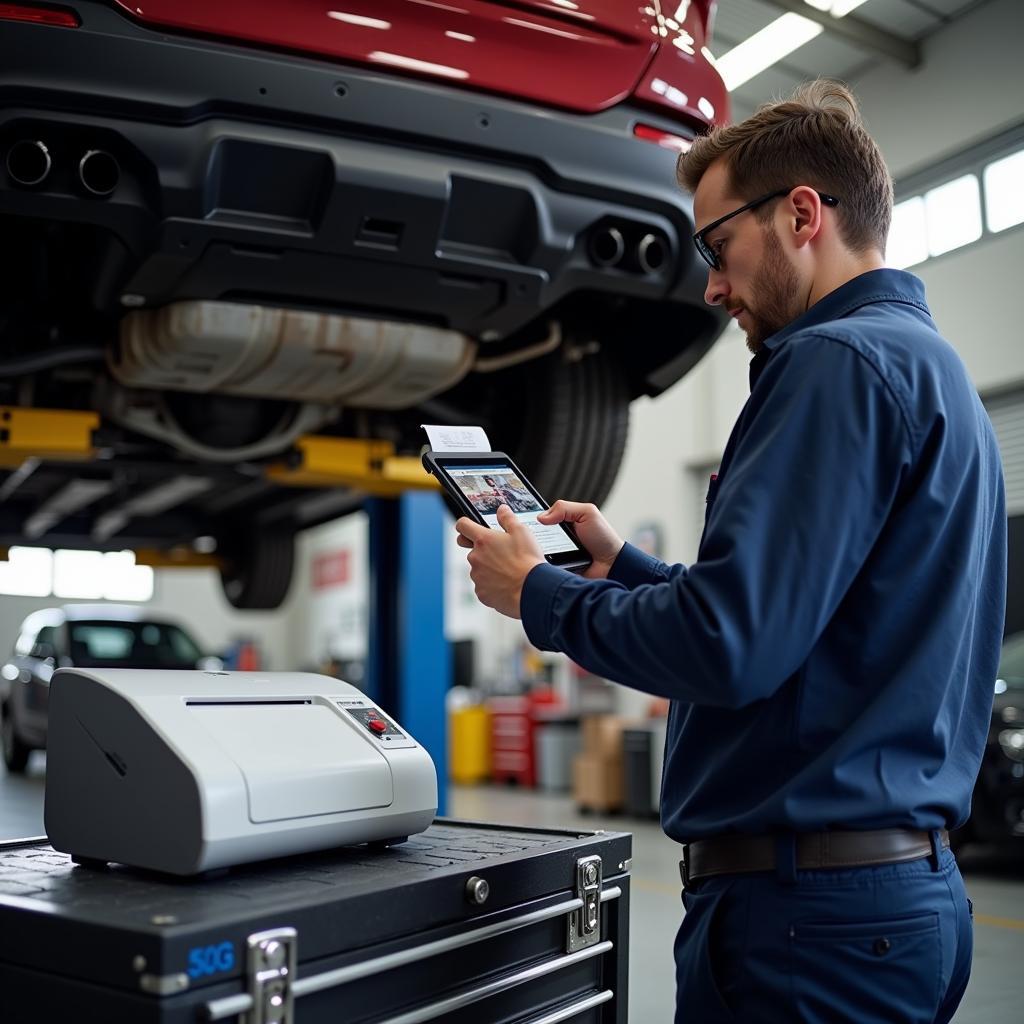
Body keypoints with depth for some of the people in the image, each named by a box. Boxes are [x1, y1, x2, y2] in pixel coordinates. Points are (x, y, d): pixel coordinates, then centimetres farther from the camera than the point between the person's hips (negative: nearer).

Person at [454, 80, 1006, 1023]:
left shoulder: (840, 362, -16)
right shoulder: (931, 364, 16)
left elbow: (728, 647, -24)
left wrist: (539, 594, -8)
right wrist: (623, 565, 17)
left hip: (807, 909, -10)